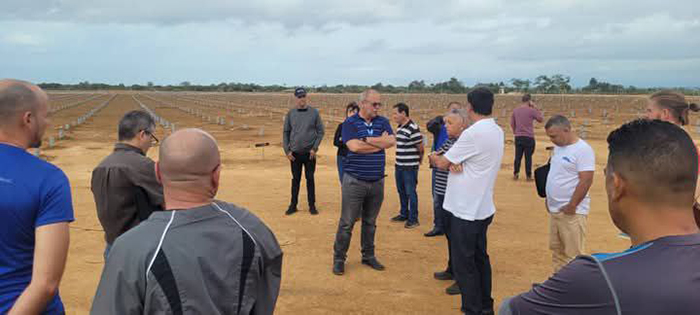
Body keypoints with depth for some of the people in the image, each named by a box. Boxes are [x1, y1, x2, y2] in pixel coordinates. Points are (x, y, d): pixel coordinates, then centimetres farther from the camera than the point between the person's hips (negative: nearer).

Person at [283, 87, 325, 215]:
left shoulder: (314, 112, 0)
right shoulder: (291, 113, 3)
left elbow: (320, 131, 0)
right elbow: (286, 132, 7)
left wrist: (314, 148, -9)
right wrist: (287, 150, -1)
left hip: (309, 153, -1)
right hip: (295, 153, 1)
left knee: (310, 179, 5)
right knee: (295, 179, 8)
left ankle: (312, 205, 13)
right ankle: (293, 205, 16)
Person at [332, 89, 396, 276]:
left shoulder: (382, 122, 7)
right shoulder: (350, 123, -5)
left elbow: (392, 142, -10)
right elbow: (354, 146, -21)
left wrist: (367, 140, -15)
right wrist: (380, 141, -11)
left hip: (377, 182, 4)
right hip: (354, 181, -4)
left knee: (370, 222, 16)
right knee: (347, 223, 0)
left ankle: (368, 256, 29)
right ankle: (339, 258, 12)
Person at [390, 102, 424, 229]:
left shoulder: (413, 129, -19)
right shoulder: (399, 127, 9)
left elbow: (421, 149, -12)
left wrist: (419, 160, 5)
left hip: (410, 167, -8)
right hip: (399, 166, 8)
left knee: (410, 192, 0)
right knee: (401, 191, 17)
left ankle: (413, 219, 11)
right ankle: (404, 214, 31)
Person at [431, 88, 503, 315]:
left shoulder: (473, 133, -22)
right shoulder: (497, 132, 6)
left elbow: (442, 163, -13)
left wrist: (434, 158, 9)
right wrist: (456, 161, -13)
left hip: (465, 210, -9)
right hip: (483, 208, 9)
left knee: (463, 264, 2)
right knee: (480, 258, 19)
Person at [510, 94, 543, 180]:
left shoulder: (515, 110, 4)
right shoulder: (531, 110, -10)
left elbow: (512, 124, 10)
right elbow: (541, 119, 2)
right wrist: (535, 108, 2)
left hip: (518, 137, 4)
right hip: (529, 137, -4)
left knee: (518, 156, 10)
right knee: (528, 157, 3)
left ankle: (515, 174, 12)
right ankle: (528, 176, 7)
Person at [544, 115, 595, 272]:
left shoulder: (583, 150, -16)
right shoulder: (558, 147, 11)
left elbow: (586, 181, -20)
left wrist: (571, 207, -17)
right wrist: (549, 199, 15)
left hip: (571, 212, -9)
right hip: (554, 210, 9)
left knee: (573, 255, -3)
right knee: (557, 251, 18)